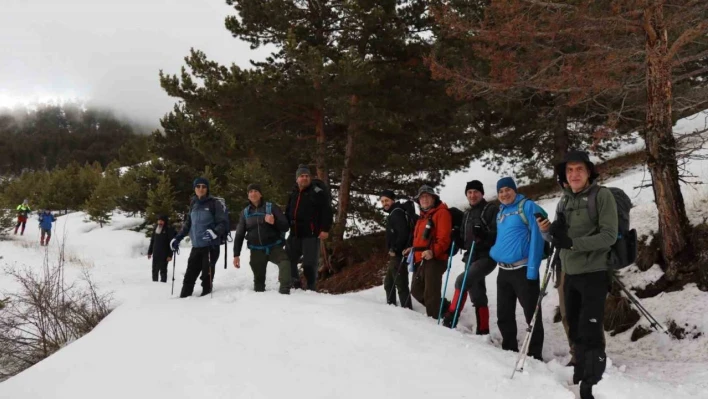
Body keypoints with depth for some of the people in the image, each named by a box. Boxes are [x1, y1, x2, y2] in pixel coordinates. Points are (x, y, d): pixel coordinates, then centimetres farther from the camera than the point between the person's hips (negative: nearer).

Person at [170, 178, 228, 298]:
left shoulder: (215, 204, -3)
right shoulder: (193, 205, 14)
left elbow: (222, 223, -8)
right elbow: (187, 224, 25)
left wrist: (214, 232, -26)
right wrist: (177, 238, 19)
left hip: (210, 246, -5)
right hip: (196, 247, 5)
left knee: (206, 276, -4)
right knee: (189, 275, 5)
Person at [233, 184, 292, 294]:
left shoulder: (271, 207, -1)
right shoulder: (245, 212, 9)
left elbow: (285, 226, -5)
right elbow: (239, 234, 13)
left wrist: (274, 222, -25)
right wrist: (236, 254, 7)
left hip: (274, 247, -4)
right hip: (256, 250, 4)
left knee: (284, 261, -33)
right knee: (258, 279, 7)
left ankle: (284, 290, -36)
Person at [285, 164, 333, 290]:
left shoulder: (318, 193, -4)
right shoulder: (293, 194, 17)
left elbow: (327, 212, -9)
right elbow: (288, 213, 27)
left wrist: (325, 229, -16)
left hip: (311, 234, -7)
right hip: (295, 234, 7)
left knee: (309, 264, -3)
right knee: (289, 261, 9)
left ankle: (311, 288, 9)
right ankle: (296, 286, 23)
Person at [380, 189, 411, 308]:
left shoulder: (397, 213, -13)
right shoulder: (392, 214, 19)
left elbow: (404, 233, -24)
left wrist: (395, 249, -19)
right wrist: (392, 250, 15)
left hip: (398, 255, -11)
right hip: (394, 255, 11)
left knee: (401, 284, -11)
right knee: (389, 283, 20)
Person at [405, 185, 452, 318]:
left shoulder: (442, 213, -5)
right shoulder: (423, 216, 23)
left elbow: (444, 237, -16)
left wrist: (433, 251, -29)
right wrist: (413, 249, 19)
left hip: (434, 259, -10)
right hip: (419, 260, 10)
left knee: (430, 294, -9)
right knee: (416, 291, 15)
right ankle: (443, 308, 30)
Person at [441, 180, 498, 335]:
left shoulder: (492, 209, -2)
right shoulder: (467, 214, 20)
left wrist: (484, 235, -30)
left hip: (486, 257, -7)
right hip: (471, 257, 7)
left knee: (461, 281, -23)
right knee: (477, 295, 7)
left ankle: (450, 319, -16)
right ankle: (483, 331, 13)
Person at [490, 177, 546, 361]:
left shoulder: (528, 207, -8)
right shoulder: (500, 212, 15)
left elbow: (536, 237, -15)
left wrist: (532, 268, -22)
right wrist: (494, 252, 8)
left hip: (523, 269, -8)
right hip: (503, 270, 8)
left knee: (532, 314, -2)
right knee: (504, 314, 14)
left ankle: (535, 356, 5)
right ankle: (509, 350, 28)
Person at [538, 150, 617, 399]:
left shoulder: (602, 195, -9)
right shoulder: (565, 200, 10)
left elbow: (609, 236, -17)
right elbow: (557, 238, 13)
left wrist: (573, 242, -24)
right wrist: (547, 231, -9)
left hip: (594, 274, -7)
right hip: (570, 275, 7)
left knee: (590, 334, -8)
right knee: (575, 331, 16)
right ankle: (579, 379, 31)